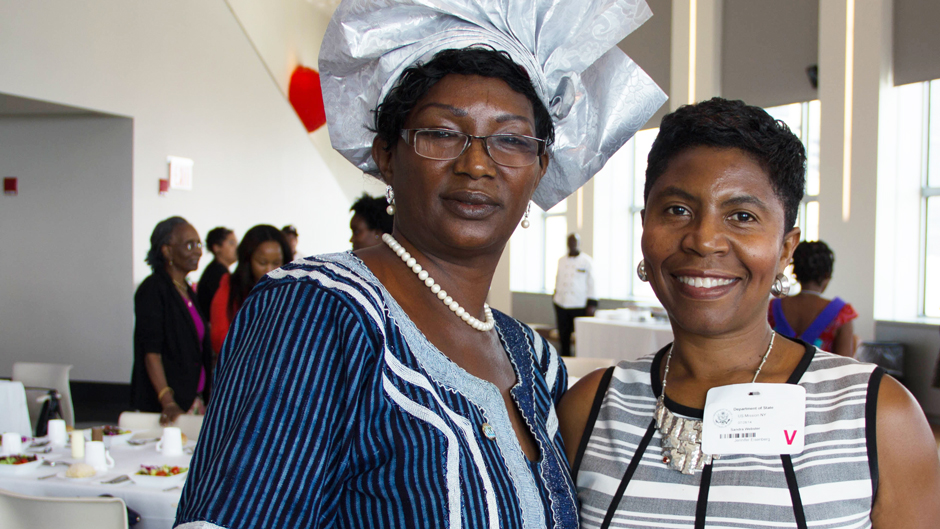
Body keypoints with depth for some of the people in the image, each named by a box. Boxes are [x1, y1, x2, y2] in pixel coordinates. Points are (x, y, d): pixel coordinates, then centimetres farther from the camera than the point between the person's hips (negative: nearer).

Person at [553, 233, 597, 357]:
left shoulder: (587, 261, -1)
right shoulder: (561, 261, 13)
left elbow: (591, 284, -3)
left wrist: (591, 304, -9)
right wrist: (555, 299, 14)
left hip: (580, 305, -4)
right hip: (562, 305, 4)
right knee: (564, 337, 8)